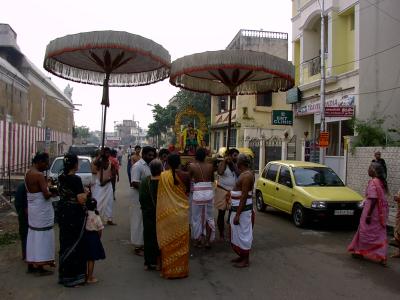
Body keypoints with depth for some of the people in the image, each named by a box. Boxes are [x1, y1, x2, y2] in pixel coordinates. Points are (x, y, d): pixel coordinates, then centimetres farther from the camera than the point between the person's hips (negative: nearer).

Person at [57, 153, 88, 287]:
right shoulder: (76, 179, -19)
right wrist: (86, 192, -3)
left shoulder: (61, 178, 5)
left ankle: (64, 273, 28)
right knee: (75, 243, 2)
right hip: (75, 214, -8)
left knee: (65, 241, 17)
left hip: (63, 212, 8)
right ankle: (72, 276, 9)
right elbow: (81, 200, -22)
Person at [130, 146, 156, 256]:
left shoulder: (149, 165, 11)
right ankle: (138, 246, 11)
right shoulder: (137, 166, -15)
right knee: (139, 222, 1)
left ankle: (143, 243, 27)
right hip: (139, 198, -8)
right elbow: (134, 183, -22)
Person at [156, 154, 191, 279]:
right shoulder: (185, 175, -7)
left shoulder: (163, 176, -10)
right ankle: (182, 269, 21)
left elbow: (161, 195, -4)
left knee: (168, 241, 10)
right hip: (182, 212, 1)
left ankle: (168, 269, 18)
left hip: (168, 212, -1)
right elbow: (187, 191, 6)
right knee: (181, 241, 12)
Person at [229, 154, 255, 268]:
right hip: (239, 207, 10)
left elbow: (244, 197, -24)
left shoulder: (246, 176, -21)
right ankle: (242, 256, 29)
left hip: (242, 208, -10)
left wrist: (237, 214, -24)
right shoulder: (245, 173, 9)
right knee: (239, 233, 18)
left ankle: (246, 260, 10)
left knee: (243, 233, -1)